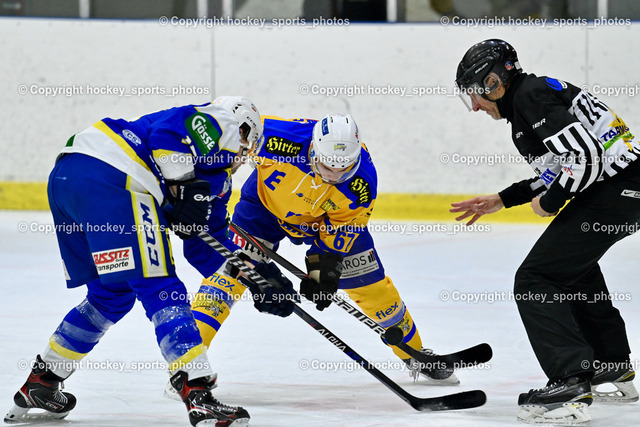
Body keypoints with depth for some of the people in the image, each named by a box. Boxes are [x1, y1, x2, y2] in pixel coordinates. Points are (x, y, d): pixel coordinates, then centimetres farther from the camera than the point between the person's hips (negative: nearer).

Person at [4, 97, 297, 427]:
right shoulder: (221, 122, 8)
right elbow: (166, 132, -12)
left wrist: (259, 275, 33)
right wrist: (184, 189, -10)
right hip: (110, 178, -10)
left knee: (112, 296, 24)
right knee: (162, 292, -8)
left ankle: (39, 385, 31)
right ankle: (199, 397, -14)